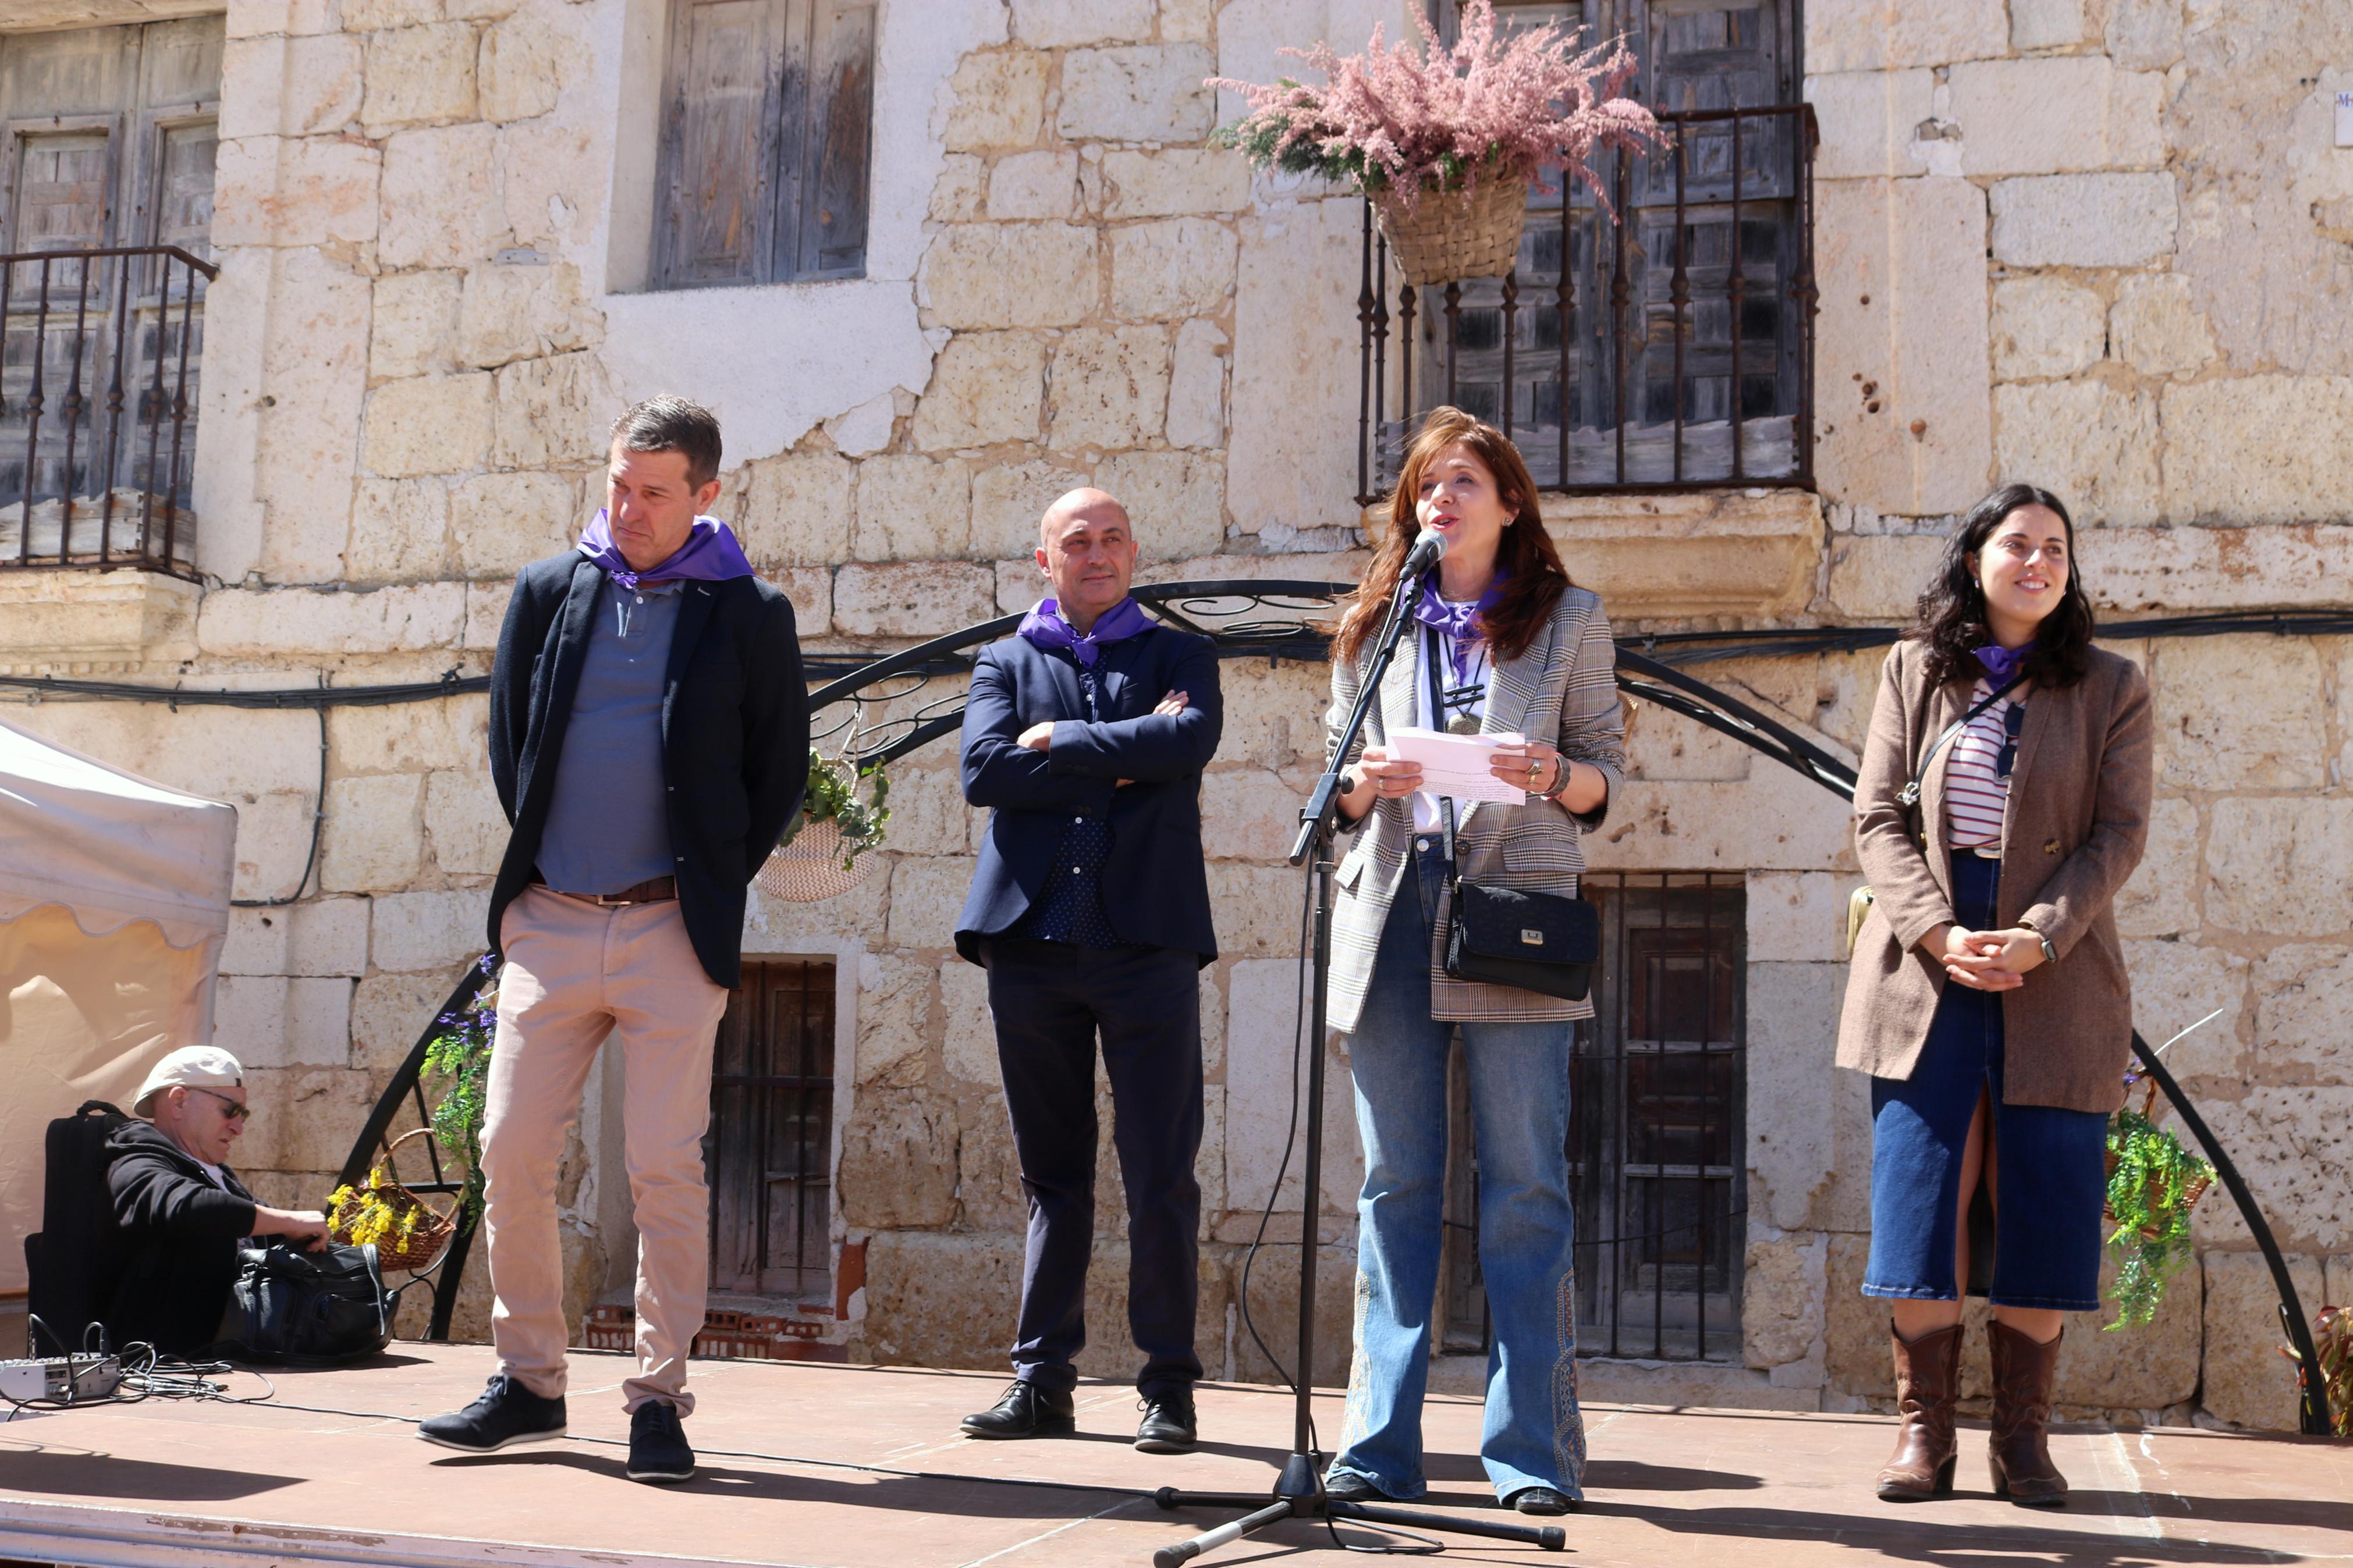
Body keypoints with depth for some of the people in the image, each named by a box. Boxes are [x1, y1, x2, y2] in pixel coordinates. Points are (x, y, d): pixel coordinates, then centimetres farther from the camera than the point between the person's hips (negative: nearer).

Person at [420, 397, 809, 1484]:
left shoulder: (750, 614, 2)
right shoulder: (548, 592, 10)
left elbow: (781, 771, 7)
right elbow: (507, 739, 17)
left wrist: (717, 884, 2)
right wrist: (529, 860, 10)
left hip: (672, 928, -3)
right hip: (549, 923, 3)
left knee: (666, 1168, -4)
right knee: (512, 1151, 2)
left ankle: (659, 1398, 6)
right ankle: (528, 1380, 16)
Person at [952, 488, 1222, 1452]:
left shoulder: (1180, 657, 13)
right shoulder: (1004, 663, 16)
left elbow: (1192, 741, -9)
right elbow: (982, 770, -3)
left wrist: (1057, 742, -5)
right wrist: (1122, 759, -6)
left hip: (1147, 940, -2)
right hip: (1031, 940, 2)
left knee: (1161, 1176, -3)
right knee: (1051, 1174, 7)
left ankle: (1169, 1384, 5)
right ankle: (1042, 1382, 13)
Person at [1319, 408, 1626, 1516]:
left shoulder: (1567, 619, 10)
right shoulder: (1373, 625, 17)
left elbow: (1607, 772, 8)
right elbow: (1338, 784, 17)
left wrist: (1552, 776, -13)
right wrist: (1362, 785, -6)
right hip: (1391, 913, 2)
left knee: (1525, 1185, -3)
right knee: (1395, 1184, 4)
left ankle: (1534, 1450, 2)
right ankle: (1379, 1444, 8)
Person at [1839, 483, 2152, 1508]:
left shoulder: (2111, 689, 8)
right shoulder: (1914, 671, 10)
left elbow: (2119, 832, -1)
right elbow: (1878, 817, 3)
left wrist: (2040, 936, -16)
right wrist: (1938, 932, -13)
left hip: (2057, 979, 0)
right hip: (1925, 970, 0)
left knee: (2043, 1211, 1)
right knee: (1920, 1200, -3)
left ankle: (2022, 1436, 11)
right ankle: (1924, 1433, 5)